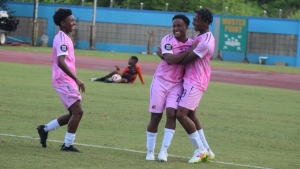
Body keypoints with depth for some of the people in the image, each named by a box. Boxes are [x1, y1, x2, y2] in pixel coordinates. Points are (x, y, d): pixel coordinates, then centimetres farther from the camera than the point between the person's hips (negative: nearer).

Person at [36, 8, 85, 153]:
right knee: (78, 111, -11)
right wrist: (76, 79, -31)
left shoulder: (64, 38, 16)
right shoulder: (62, 39, -15)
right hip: (64, 81, -10)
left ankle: (45, 129, 20)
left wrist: (74, 80, 25)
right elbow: (61, 62, -27)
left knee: (74, 113, 12)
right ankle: (67, 145, -6)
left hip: (67, 81, 10)